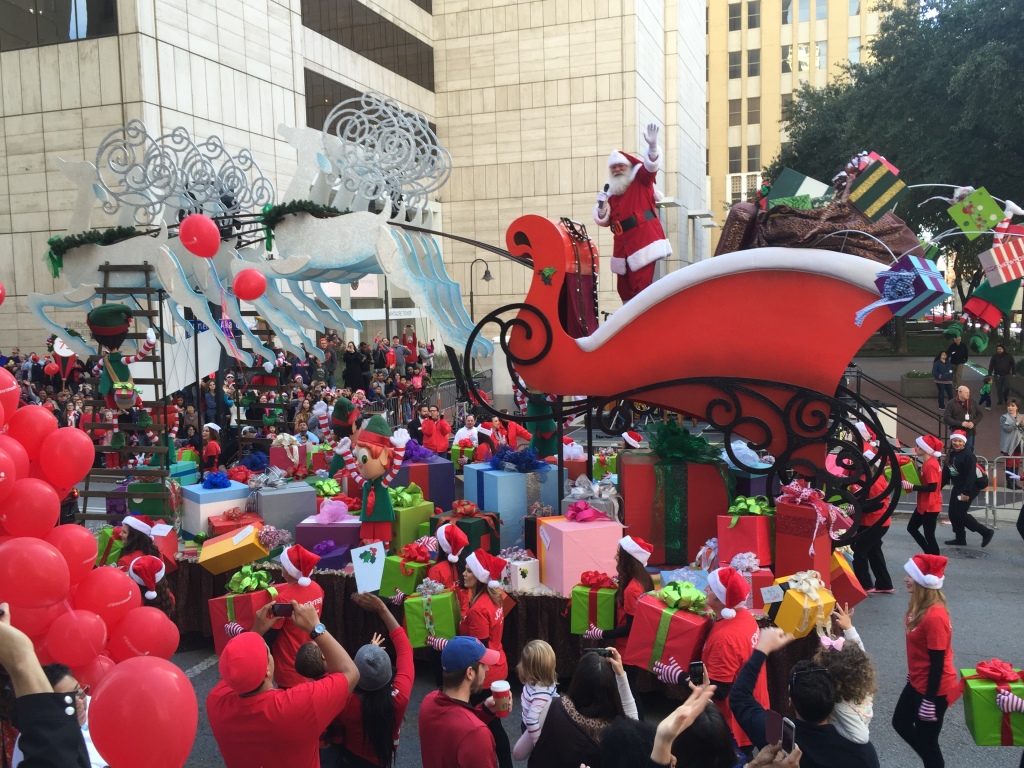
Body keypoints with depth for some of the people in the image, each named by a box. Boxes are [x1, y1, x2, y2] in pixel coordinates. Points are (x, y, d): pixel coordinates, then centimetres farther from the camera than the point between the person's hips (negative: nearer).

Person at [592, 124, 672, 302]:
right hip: (623, 245, 7)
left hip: (643, 240, -7)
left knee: (641, 284, -15)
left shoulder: (641, 180, 5)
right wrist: (602, 206, -5)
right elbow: (603, 220, 15)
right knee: (624, 288, 9)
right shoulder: (611, 192, 18)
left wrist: (652, 145, -34)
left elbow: (651, 165, -15)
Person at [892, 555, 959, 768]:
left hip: (934, 689, -9)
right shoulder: (920, 605, -2)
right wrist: (912, 675, 20)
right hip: (917, 683, 9)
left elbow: (937, 662, -24)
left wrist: (929, 700, -18)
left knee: (926, 740, 8)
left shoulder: (935, 616, -30)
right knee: (900, 723, 23)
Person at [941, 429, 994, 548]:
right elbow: (946, 472, 13)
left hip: (970, 488, -8)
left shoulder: (968, 455, -18)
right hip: (957, 487, 8)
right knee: (952, 514, 8)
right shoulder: (951, 454, 7)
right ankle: (960, 538, 20)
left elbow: (970, 475, -22)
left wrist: (966, 492, -26)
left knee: (960, 514, -9)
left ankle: (986, 532, 3)